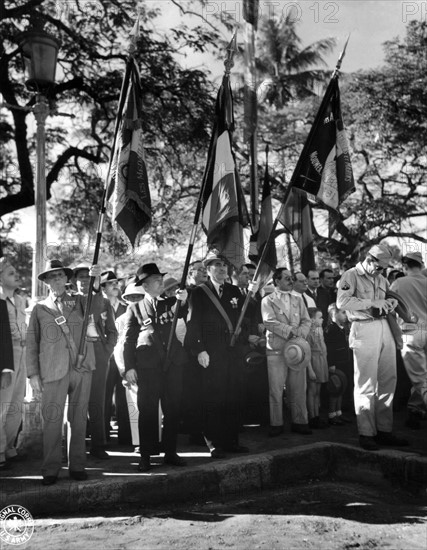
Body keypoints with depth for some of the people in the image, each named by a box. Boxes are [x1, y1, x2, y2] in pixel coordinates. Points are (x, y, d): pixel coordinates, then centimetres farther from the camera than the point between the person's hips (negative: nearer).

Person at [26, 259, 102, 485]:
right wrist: (33, 373, 2)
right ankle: (50, 469, 10)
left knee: (78, 419, 6)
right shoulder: (40, 308, 10)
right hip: (53, 371, -1)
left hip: (82, 368, 1)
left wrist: (95, 280, -19)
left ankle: (77, 466, 16)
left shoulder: (79, 301, 13)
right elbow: (31, 343, 9)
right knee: (52, 420, -2)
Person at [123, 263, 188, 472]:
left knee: (173, 409, 7)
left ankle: (170, 452, 19)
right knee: (147, 411, -1)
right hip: (148, 366, -3)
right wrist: (129, 367, -5)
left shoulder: (169, 303, 16)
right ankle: (146, 456, 10)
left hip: (173, 363, 3)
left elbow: (181, 314, -4)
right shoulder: (135, 308, 8)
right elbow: (129, 340, 4)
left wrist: (182, 301, -24)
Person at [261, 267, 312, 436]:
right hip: (277, 349, -4)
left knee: (299, 389, 5)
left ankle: (300, 422, 14)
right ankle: (276, 424, 6)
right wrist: (289, 330, -14)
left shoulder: (298, 300, 19)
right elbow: (269, 322, -9)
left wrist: (300, 333, -8)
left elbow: (306, 321, 12)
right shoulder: (268, 300, 4)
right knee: (276, 389, -3)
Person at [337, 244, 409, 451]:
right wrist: (372, 302, -18)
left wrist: (391, 303, 7)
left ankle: (384, 430, 19)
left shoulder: (382, 279, 18)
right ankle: (366, 434, 6)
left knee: (387, 381, 9)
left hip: (384, 328, 7)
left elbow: (390, 297, 32)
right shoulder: (351, 276, -4)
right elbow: (342, 302, -18)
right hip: (364, 330, -7)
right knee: (366, 385, -3)